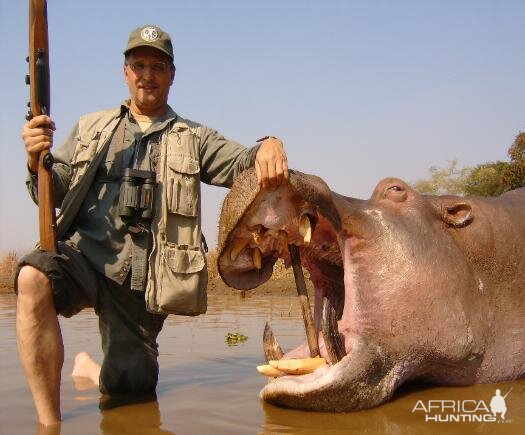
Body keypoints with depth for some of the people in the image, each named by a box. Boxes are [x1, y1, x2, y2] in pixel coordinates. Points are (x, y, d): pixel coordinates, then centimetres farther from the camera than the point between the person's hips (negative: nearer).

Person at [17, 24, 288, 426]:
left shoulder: (193, 139, 17)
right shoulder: (91, 128, 19)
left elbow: (243, 164, 2)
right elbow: (53, 194, 13)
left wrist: (267, 147, -23)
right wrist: (37, 160, -10)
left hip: (143, 274, 1)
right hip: (83, 250, 0)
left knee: (127, 392, 3)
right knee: (33, 280, -35)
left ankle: (90, 370, 41)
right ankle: (49, 423, -24)